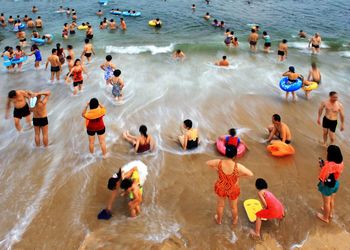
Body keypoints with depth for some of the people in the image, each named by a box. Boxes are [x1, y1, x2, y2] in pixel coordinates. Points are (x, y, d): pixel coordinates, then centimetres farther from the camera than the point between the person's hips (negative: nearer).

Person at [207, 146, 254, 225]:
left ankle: (219, 220, 57)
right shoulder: (237, 166, -35)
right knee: (233, 206, 30)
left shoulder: (219, 163, -27)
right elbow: (251, 174, -28)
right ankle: (234, 220, 58)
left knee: (220, 204, 31)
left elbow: (208, 163, -10)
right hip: (233, 190, -2)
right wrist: (239, 175, -15)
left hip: (220, 188, 2)